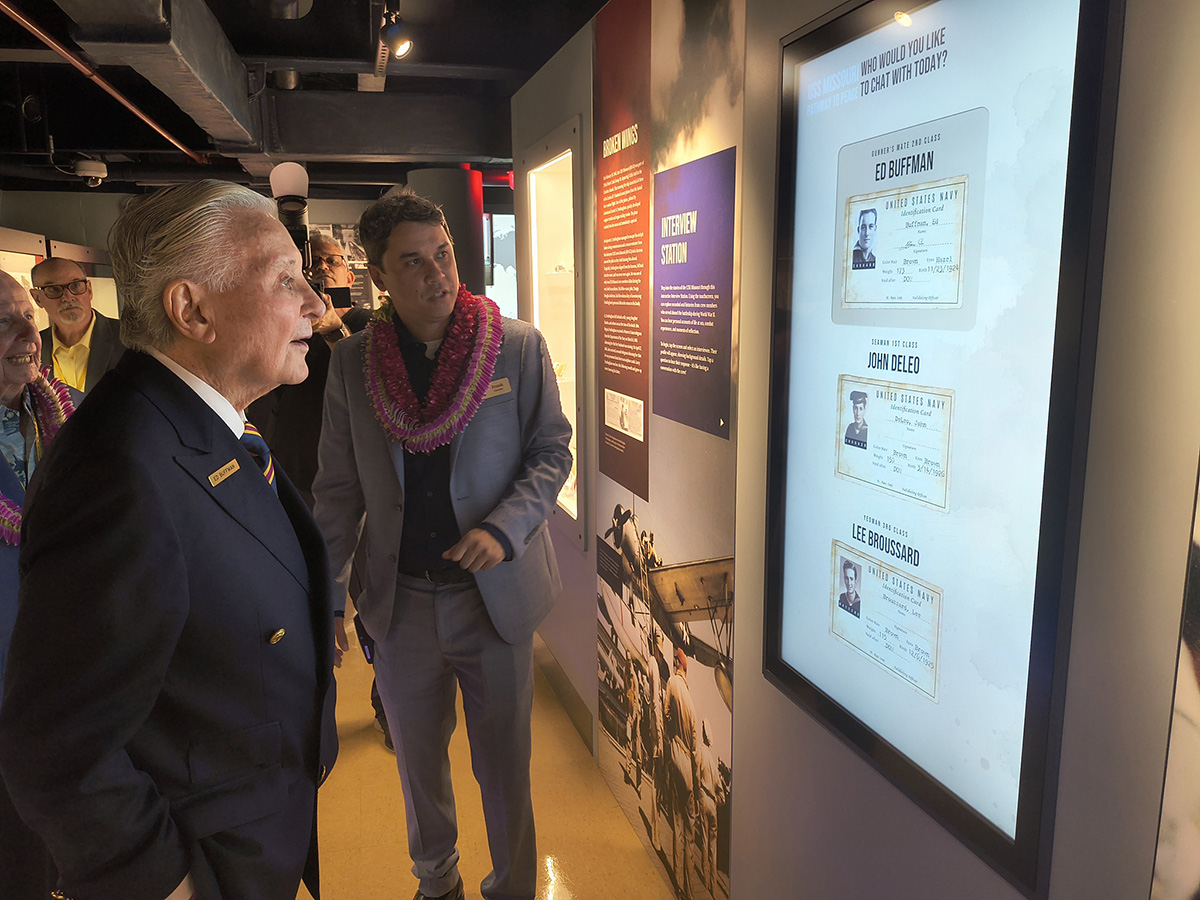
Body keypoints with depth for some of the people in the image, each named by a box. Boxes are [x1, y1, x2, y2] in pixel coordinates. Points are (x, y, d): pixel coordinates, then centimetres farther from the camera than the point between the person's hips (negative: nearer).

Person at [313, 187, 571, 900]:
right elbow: (339, 489, 3)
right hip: (403, 601, 3)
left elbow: (553, 452, -2)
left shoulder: (519, 347, -9)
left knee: (504, 766, 14)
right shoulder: (352, 361, -2)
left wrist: (504, 527, -19)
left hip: (495, 596, -2)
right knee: (418, 760, 22)